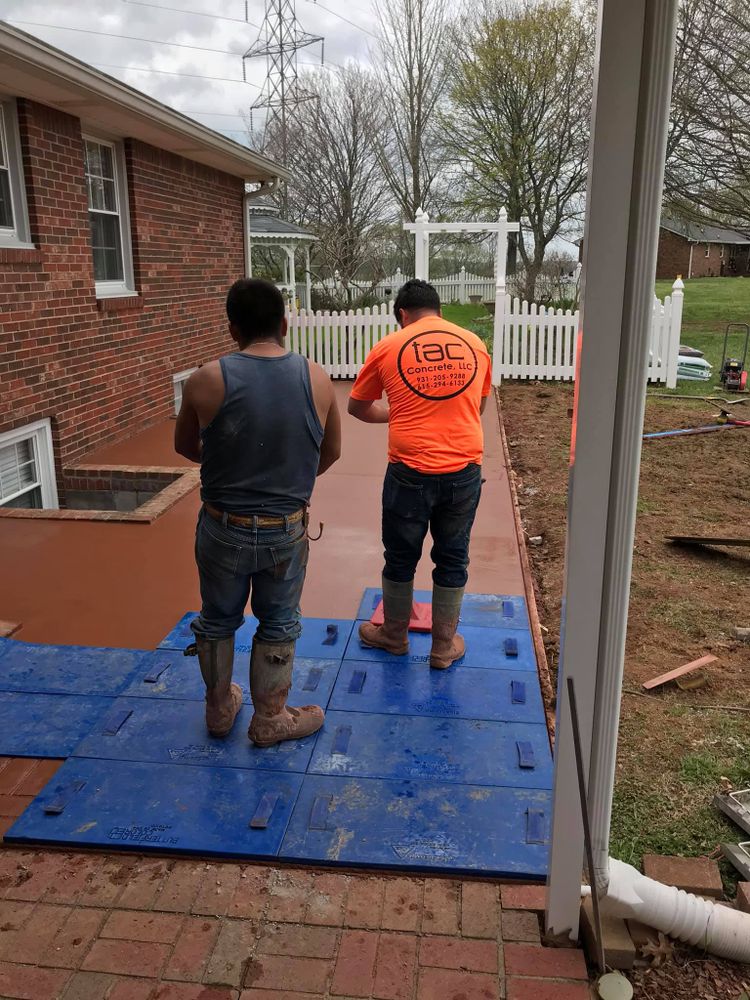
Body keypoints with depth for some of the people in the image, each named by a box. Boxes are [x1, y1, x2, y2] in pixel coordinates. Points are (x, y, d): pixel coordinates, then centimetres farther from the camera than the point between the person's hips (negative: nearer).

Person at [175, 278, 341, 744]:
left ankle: (220, 707, 40)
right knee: (278, 625, 18)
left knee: (219, 621, 21)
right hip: (287, 530, 0)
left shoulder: (207, 381, -13)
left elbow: (186, 446, 4)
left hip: (224, 527, 0)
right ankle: (270, 719, 33)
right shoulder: (316, 378, -9)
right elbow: (331, 452, 5)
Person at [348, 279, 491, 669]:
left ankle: (395, 634, 36)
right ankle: (444, 645, 29)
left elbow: (357, 408, 13)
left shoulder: (388, 347, 1)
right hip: (465, 470, 2)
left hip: (411, 472, -2)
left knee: (401, 558, 17)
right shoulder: (475, 345, 8)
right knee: (452, 560, 15)